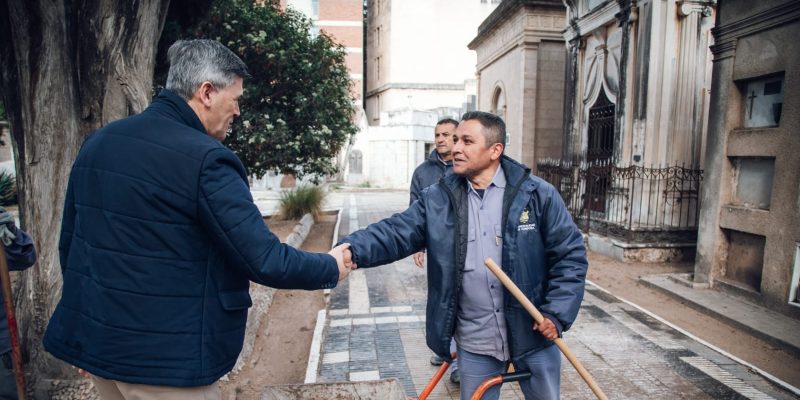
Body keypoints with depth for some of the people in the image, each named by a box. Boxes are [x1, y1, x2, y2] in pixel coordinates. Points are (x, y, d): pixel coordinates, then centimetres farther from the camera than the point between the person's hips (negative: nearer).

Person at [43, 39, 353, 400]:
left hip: (94, 338, 8)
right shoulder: (205, 160, -21)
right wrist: (331, 268, -6)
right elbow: (264, 261, -23)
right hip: (162, 355, -8)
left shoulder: (98, 142, 4)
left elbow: (69, 241, 12)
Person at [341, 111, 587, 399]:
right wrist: (353, 251, -31)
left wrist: (556, 314, -13)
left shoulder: (538, 195, -8)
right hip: (474, 343, 1)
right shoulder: (437, 200, -4)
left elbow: (571, 254, -6)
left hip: (533, 333, 0)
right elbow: (395, 233, -13)